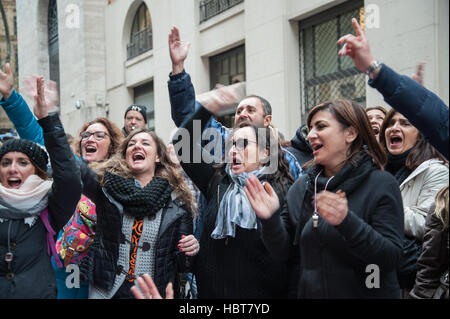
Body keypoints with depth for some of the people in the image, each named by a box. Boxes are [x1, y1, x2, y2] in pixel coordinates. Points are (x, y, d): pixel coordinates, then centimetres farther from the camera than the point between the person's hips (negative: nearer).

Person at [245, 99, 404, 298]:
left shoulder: (381, 184, -10)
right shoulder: (301, 187, 3)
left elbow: (391, 258, -20)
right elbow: (283, 252, 1)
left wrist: (347, 222, -33)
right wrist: (271, 220, -17)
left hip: (365, 293, -4)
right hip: (309, 291, 4)